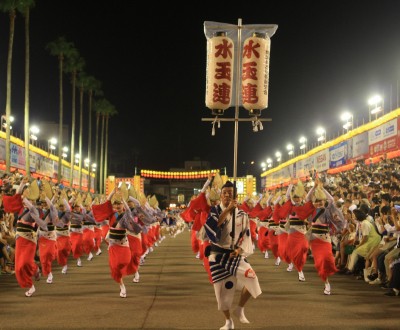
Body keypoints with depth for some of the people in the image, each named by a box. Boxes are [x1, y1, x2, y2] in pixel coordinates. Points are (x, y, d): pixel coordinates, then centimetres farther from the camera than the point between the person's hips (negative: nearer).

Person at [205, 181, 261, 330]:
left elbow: (246, 237, 3)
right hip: (217, 256, -1)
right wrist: (227, 209, -28)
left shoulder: (242, 215, 2)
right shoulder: (215, 210, -2)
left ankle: (240, 309, 3)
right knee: (222, 290, 3)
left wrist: (239, 249, -16)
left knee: (251, 279, -21)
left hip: (235, 256, 1)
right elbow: (211, 226, -23)